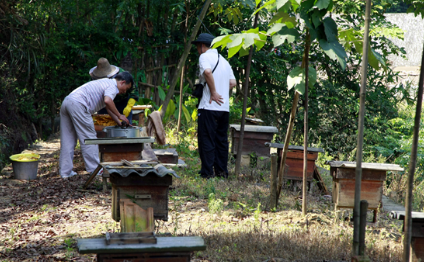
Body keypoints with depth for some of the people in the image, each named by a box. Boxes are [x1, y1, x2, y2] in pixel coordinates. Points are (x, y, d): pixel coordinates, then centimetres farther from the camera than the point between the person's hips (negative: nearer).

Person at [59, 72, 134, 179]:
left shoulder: (106, 83, 31)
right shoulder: (113, 86, -1)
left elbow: (109, 108, 40)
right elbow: (107, 101, -22)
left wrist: (120, 123, 41)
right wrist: (119, 116, -9)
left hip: (66, 102, 10)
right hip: (78, 104, -10)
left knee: (67, 140, 10)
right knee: (88, 137, -1)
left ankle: (65, 171, 11)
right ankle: (94, 168, 3)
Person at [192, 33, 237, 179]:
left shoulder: (205, 56, -3)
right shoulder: (223, 60, 20)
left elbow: (207, 72, -23)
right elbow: (233, 82, 16)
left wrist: (213, 93, -18)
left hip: (209, 106, -7)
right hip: (224, 107, 7)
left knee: (206, 139, -4)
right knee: (221, 139, 13)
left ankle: (208, 172, -6)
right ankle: (222, 171, 16)